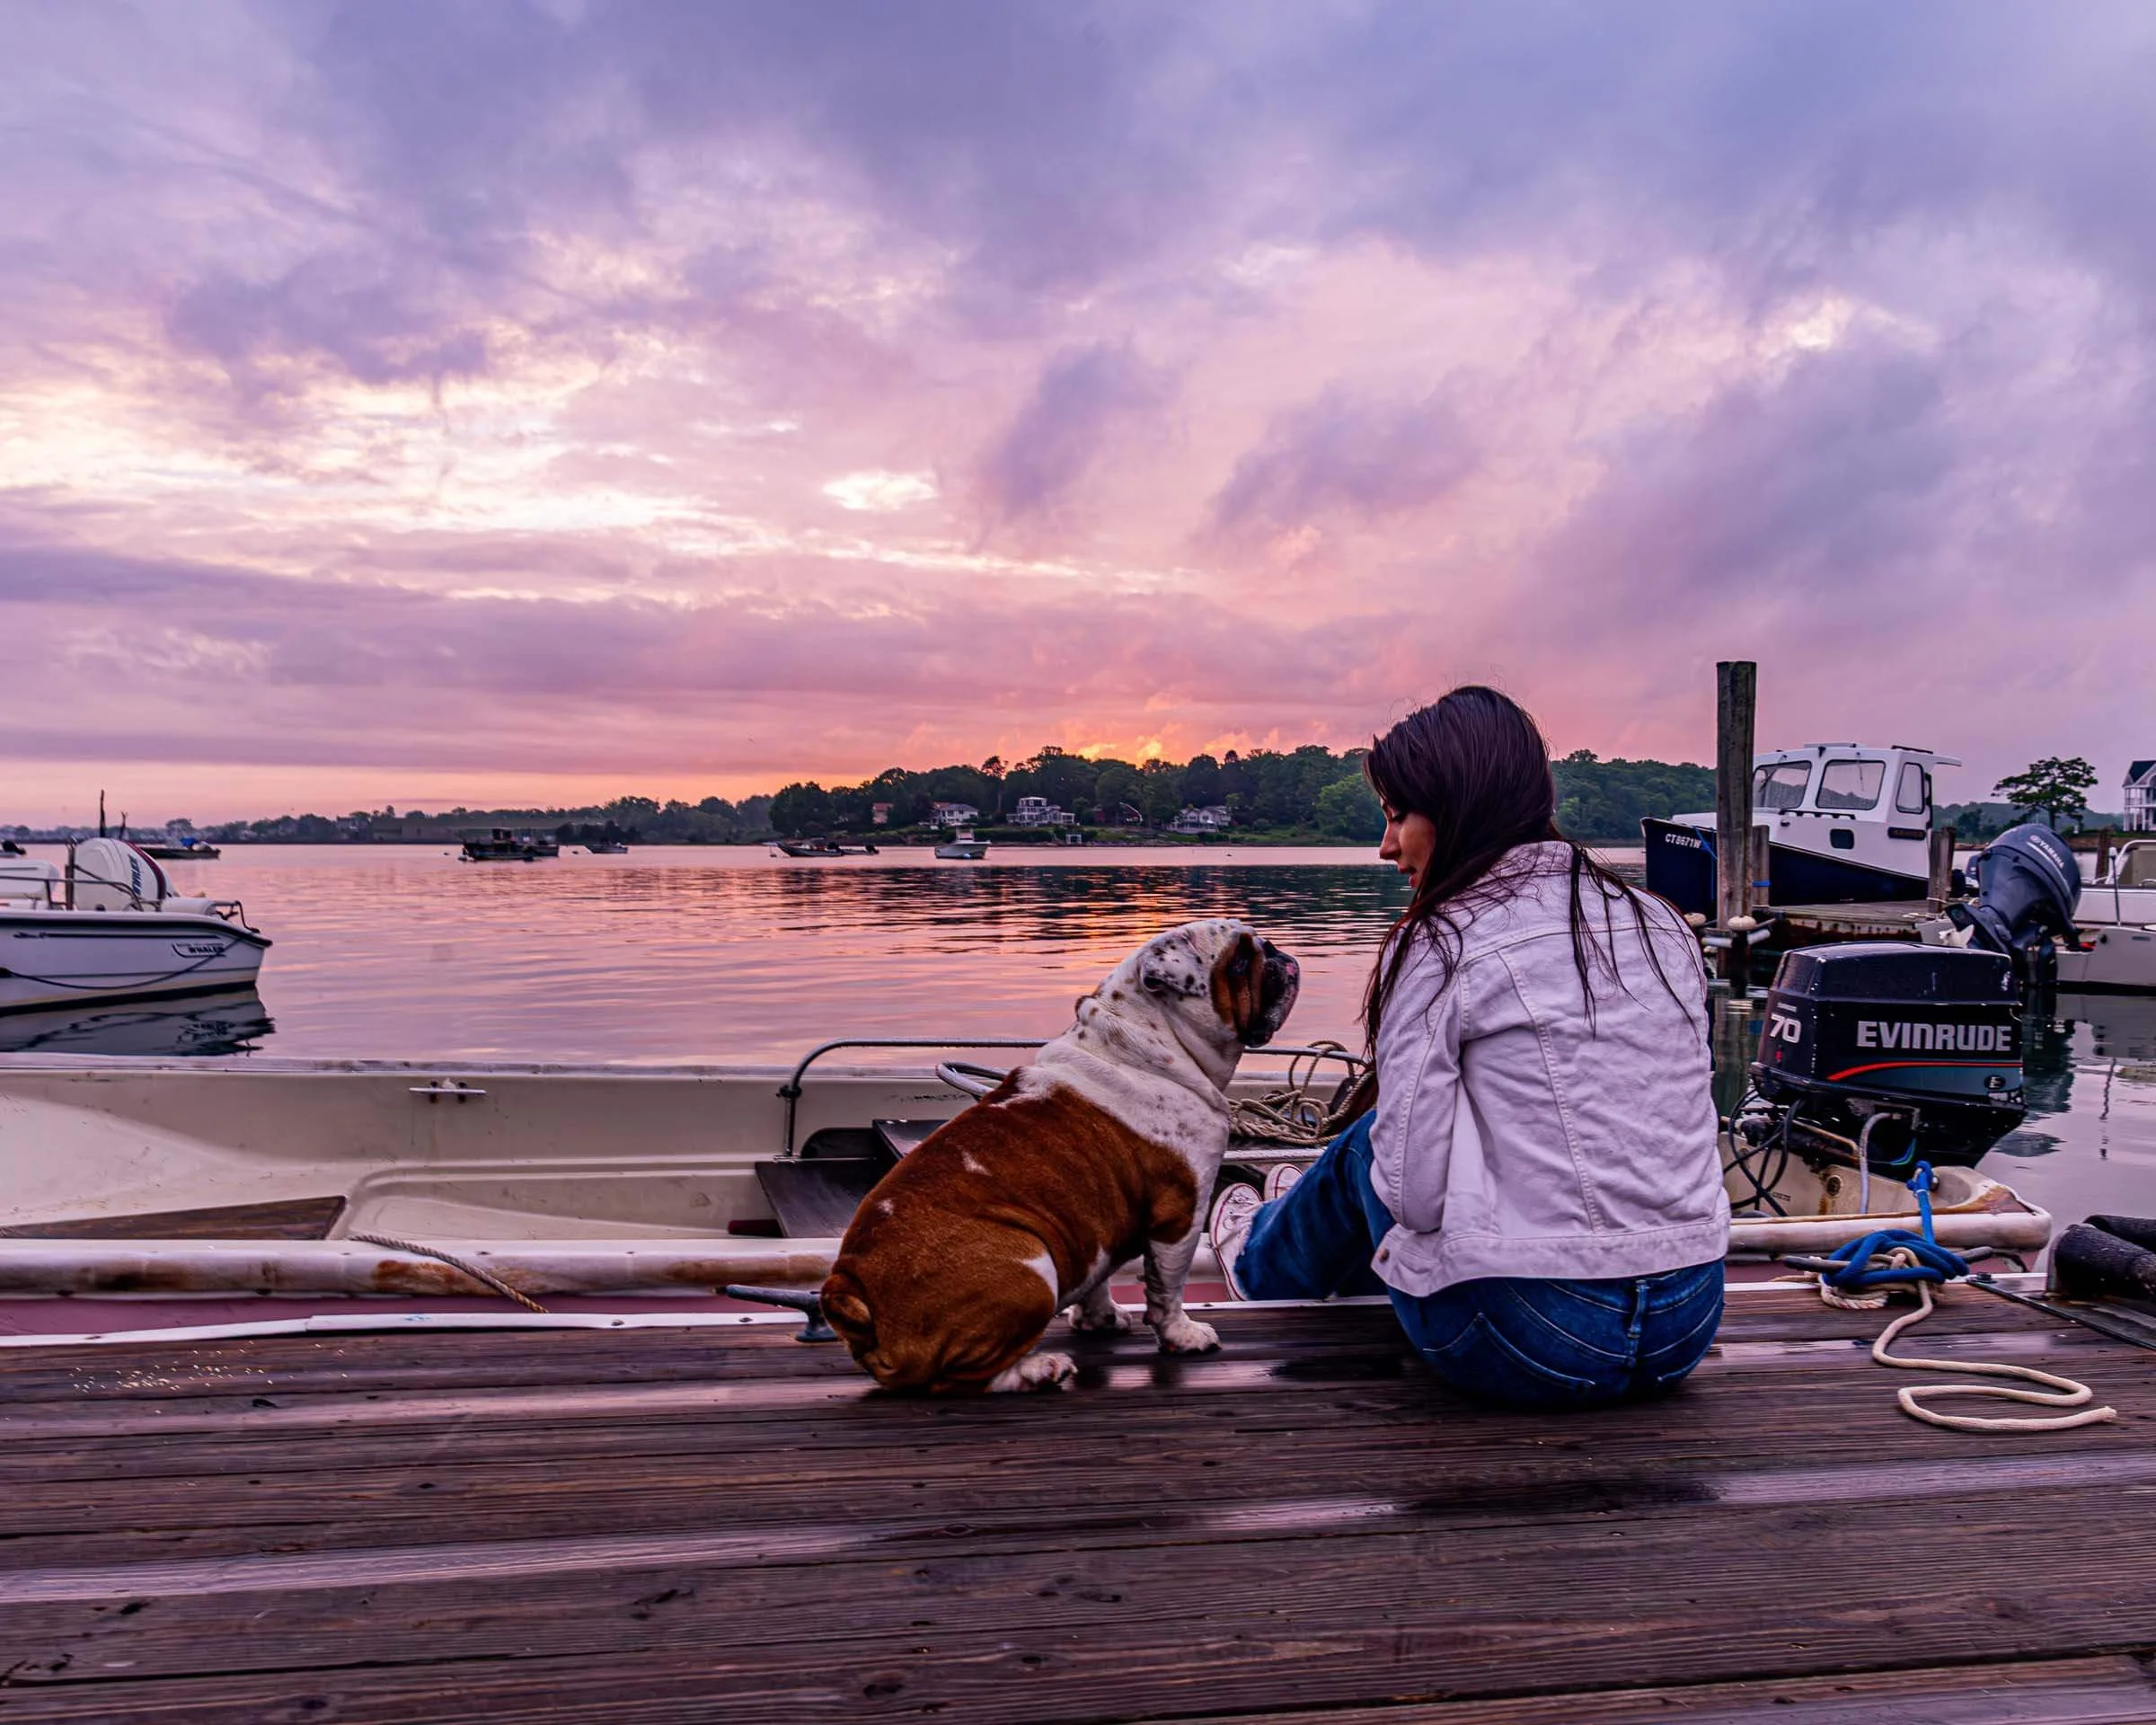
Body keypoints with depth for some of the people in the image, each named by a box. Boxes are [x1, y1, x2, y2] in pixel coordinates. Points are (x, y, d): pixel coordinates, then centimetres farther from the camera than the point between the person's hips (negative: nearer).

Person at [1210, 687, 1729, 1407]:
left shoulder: (1439, 947, -12)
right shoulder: (1662, 925, 7)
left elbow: (1413, 1189, -14)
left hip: (1524, 1343, -6)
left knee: (1365, 1149, 18)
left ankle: (1264, 1260, 49)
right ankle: (1320, 1229, 58)